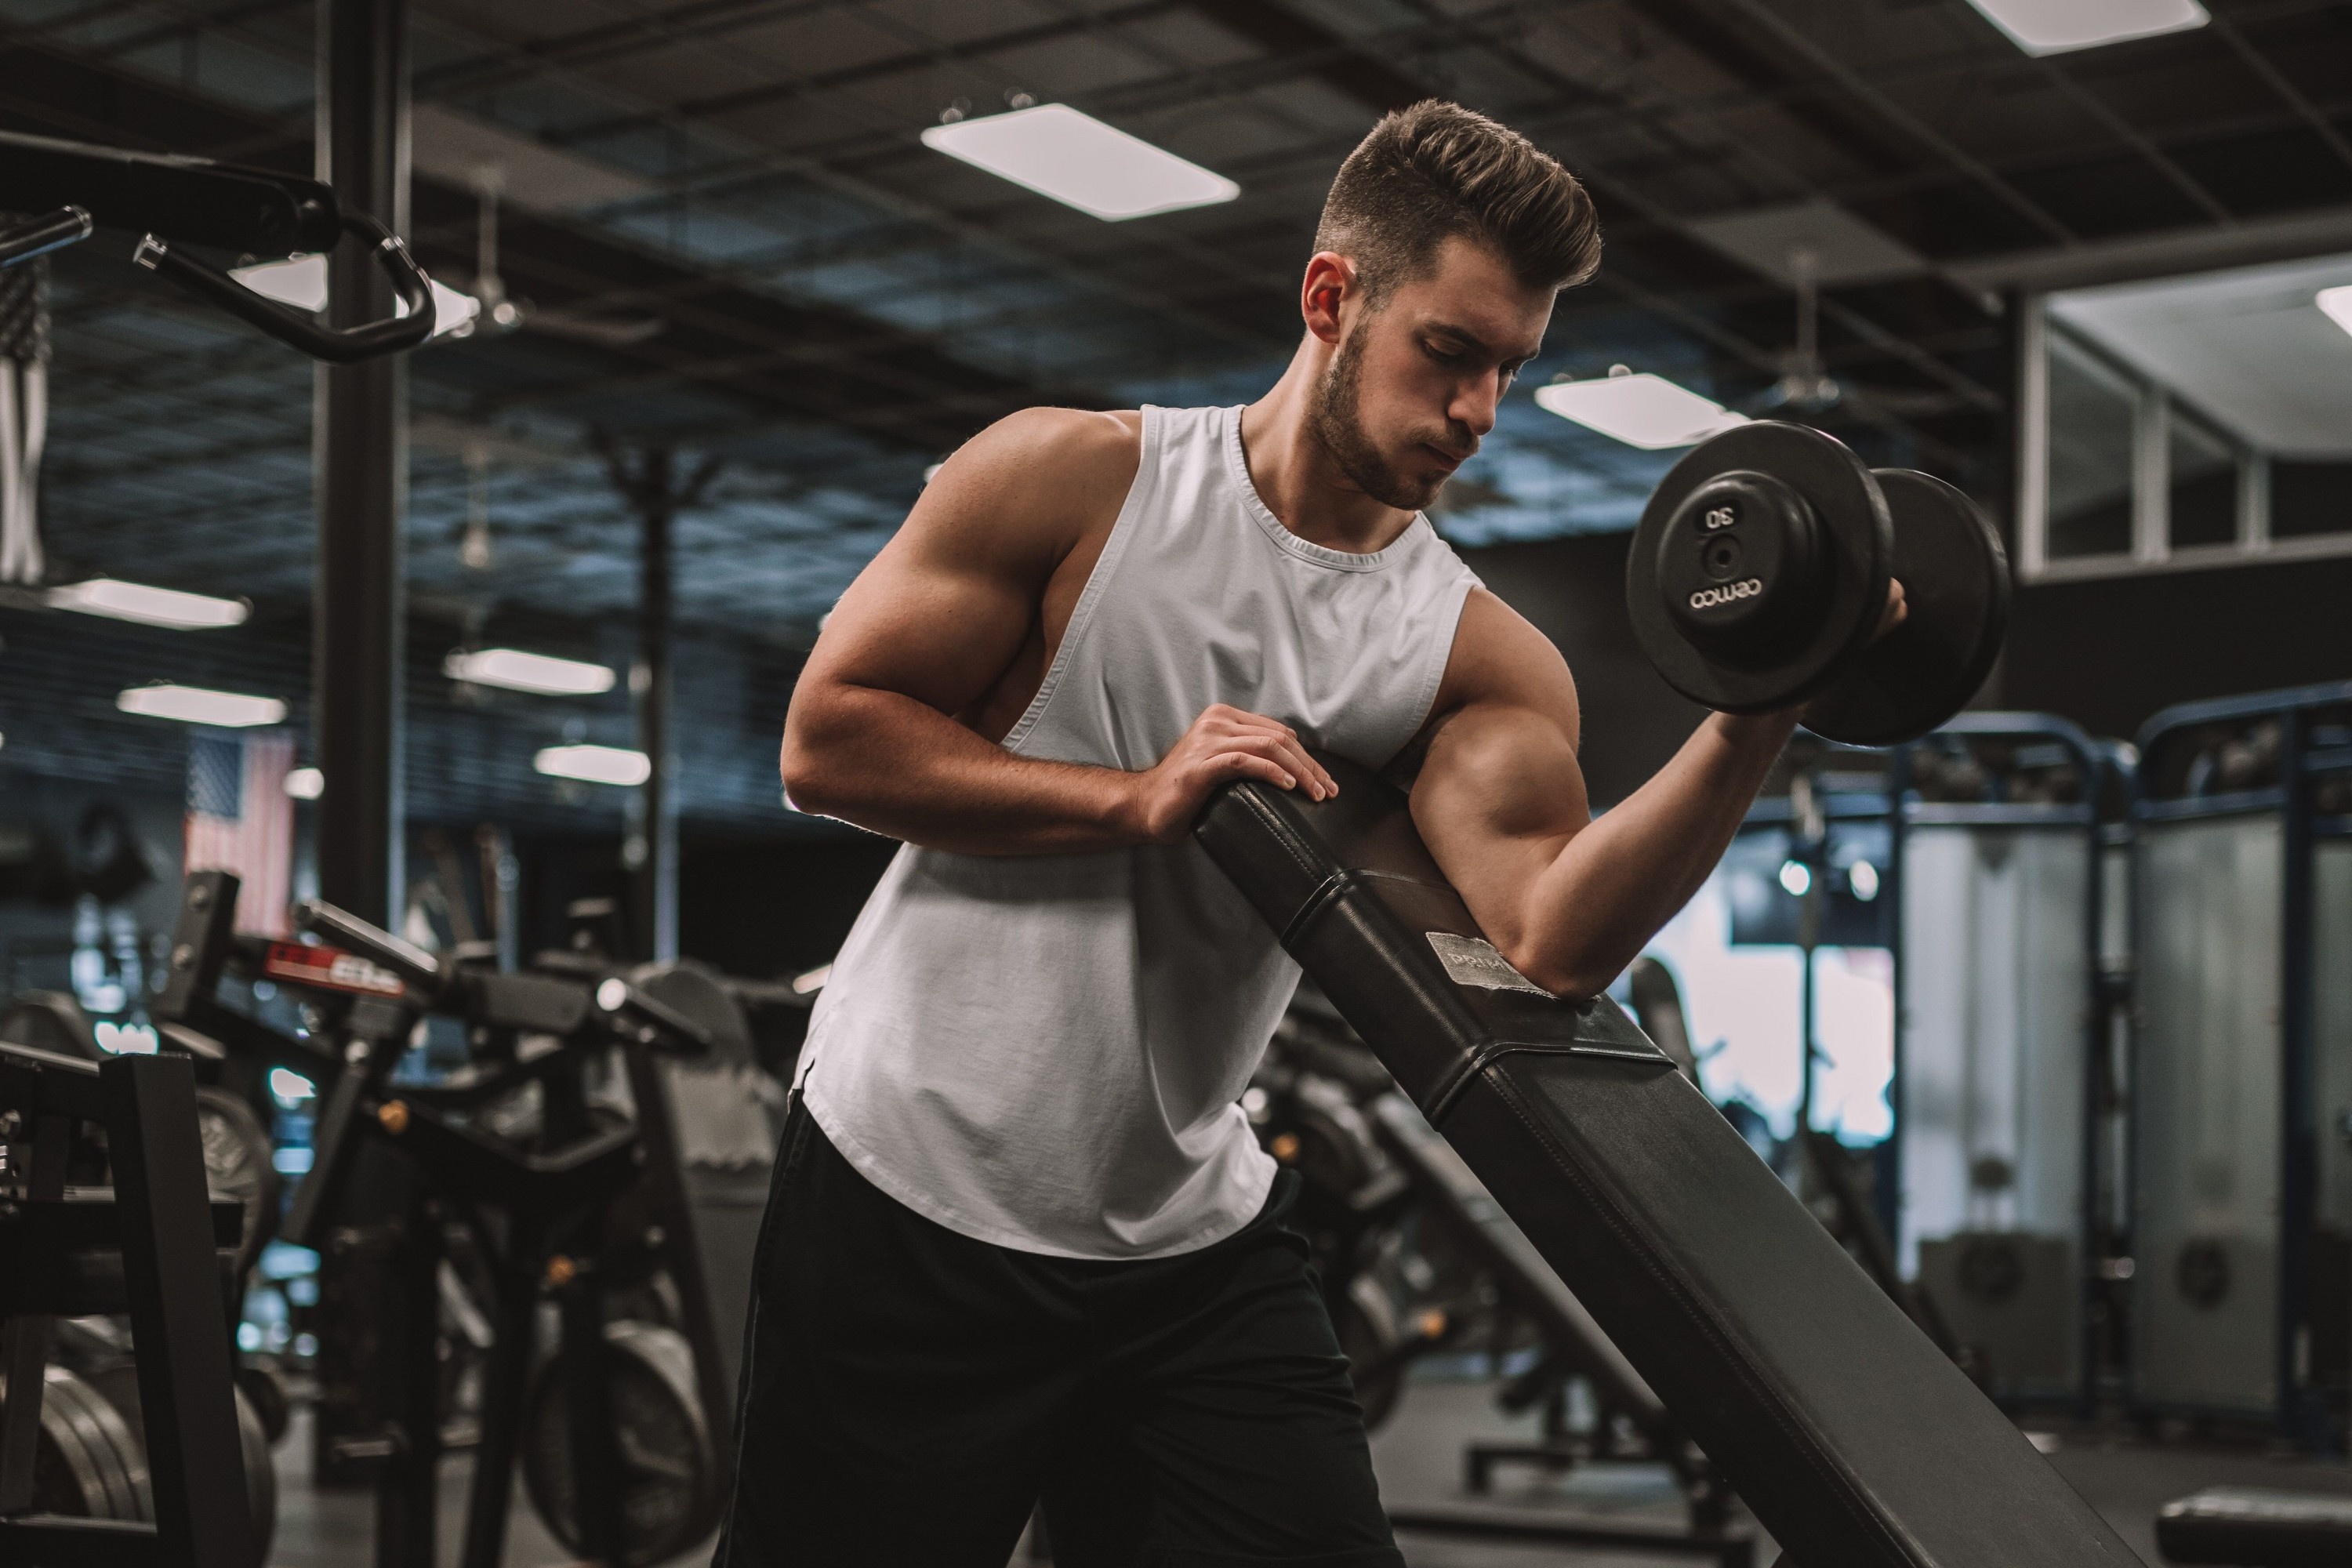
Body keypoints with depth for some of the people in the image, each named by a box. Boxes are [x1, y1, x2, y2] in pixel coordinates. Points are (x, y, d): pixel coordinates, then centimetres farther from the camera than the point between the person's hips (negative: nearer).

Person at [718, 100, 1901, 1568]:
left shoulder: (1483, 662, -1)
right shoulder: (1073, 484, -6)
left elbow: (1552, 942, -19)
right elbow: (826, 736, -10)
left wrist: (1747, 736, -33)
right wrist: (1136, 797, -19)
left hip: (1191, 1245, 3)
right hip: (910, 1195, -2)